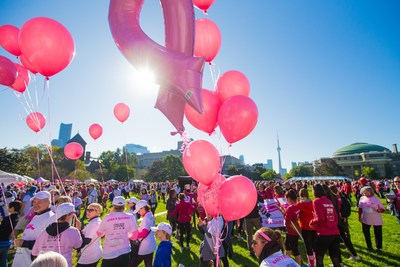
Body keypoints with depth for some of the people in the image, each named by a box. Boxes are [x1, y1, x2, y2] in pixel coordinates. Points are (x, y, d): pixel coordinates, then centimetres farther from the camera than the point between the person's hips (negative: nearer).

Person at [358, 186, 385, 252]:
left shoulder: (376, 199, -9)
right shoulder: (362, 198, -1)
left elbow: (383, 209, -7)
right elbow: (360, 208, 8)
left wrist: (379, 210, -28)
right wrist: (359, 217, 7)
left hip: (377, 220, -3)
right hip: (365, 220, 3)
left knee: (378, 234, 8)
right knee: (366, 232, 11)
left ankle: (378, 247, 27)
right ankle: (369, 246, 28)